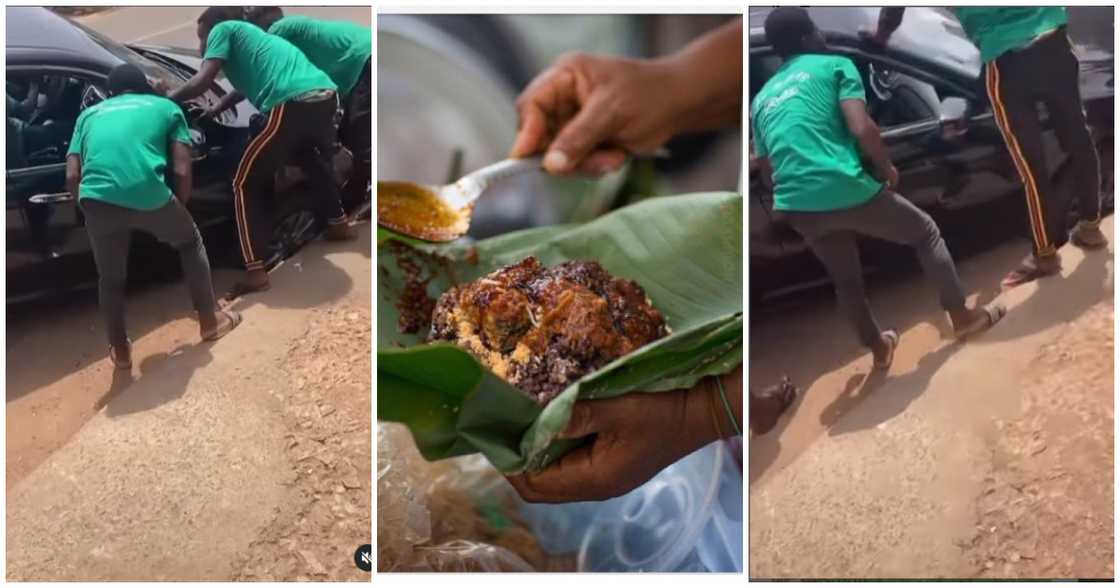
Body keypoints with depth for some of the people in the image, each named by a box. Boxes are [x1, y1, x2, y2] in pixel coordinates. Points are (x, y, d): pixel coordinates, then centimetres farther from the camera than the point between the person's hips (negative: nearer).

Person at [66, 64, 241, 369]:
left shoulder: (90, 114, 30)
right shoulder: (166, 107, 24)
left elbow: (72, 176, 17)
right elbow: (182, 172, 12)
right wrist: (177, 210, 28)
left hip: (97, 199, 2)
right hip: (149, 195, -2)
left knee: (110, 278, 26)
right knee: (191, 242, 28)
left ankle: (120, 350, 34)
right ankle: (211, 320, 31)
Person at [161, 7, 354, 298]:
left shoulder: (223, 30, 14)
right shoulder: (252, 34, 37)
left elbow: (202, 82, 2)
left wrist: (165, 98, 16)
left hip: (293, 104, -8)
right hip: (326, 94, 8)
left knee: (246, 183, 7)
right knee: (313, 159, 39)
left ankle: (255, 271, -1)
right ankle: (338, 224, 49)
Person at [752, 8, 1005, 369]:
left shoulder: (762, 99, 20)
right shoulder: (834, 66, 5)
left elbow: (765, 171, 21)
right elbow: (862, 128, -10)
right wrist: (887, 168, 7)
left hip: (796, 207, 5)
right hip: (845, 188, -5)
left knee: (845, 279, 29)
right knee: (926, 233, 21)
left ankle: (879, 348, 41)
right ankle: (961, 316, 26)